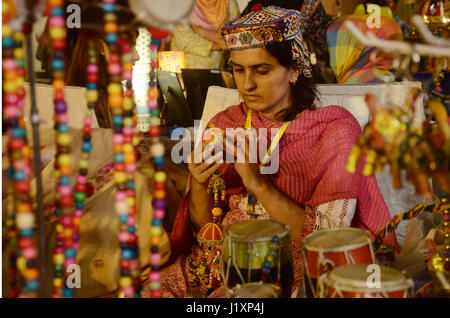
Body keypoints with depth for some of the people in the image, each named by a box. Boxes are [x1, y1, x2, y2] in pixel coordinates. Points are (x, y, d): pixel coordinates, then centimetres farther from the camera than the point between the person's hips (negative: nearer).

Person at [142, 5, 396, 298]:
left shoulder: (333, 131, -6)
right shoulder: (224, 125, 6)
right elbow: (204, 228, 8)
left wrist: (259, 184, -22)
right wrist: (199, 185, -13)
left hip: (291, 269, -4)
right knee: (150, 290, -21)